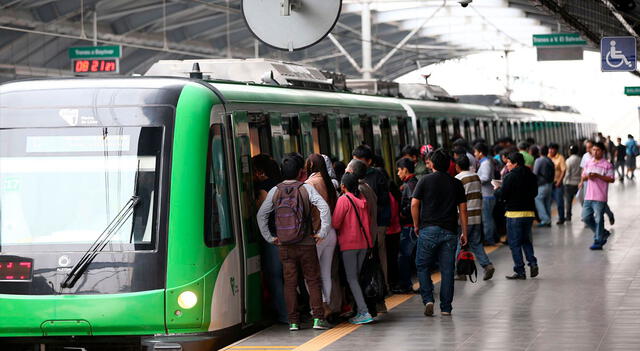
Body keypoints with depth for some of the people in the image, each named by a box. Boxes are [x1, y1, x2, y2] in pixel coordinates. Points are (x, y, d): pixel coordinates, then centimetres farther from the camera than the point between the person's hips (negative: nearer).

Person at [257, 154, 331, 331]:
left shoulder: (275, 191, 2)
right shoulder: (306, 188, -5)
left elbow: (261, 214, 1)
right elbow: (324, 207, -15)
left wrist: (269, 237, 7)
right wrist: (322, 232, -9)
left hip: (284, 245, 2)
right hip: (306, 243, -2)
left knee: (290, 283, 7)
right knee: (313, 280, 7)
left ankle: (293, 321, 6)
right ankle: (318, 318, 1)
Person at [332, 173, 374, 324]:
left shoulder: (343, 200, -11)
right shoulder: (362, 199, 7)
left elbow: (335, 223, -13)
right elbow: (366, 222, 13)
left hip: (349, 243, -6)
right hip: (363, 243, 6)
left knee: (351, 278, -5)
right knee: (356, 277, 14)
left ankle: (364, 312, -16)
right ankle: (360, 311, 11)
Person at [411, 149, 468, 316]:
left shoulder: (425, 180, 0)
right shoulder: (456, 183, 7)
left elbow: (414, 204, -5)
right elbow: (462, 209, 7)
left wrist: (416, 225, 8)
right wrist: (464, 233, 11)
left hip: (428, 229, -2)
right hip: (449, 232, 2)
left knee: (423, 267, 10)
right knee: (447, 270, 5)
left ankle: (428, 299, -6)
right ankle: (446, 308, 6)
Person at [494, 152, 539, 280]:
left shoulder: (510, 176, -13)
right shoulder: (531, 176, 6)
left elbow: (502, 195, -13)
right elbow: (535, 193, 14)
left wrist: (497, 189, 7)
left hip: (515, 213, -6)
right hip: (529, 212, 6)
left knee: (515, 243, 2)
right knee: (526, 240, 21)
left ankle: (520, 271, 0)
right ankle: (533, 263, 3)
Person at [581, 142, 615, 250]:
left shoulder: (607, 165, -5)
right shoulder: (588, 163, 13)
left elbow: (611, 179, -10)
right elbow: (583, 177, 18)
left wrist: (598, 176, -19)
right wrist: (587, 176, -6)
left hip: (600, 197, -6)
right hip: (588, 196, 6)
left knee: (598, 219, -3)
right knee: (586, 217, 7)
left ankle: (598, 242, 4)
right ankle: (603, 233, 24)